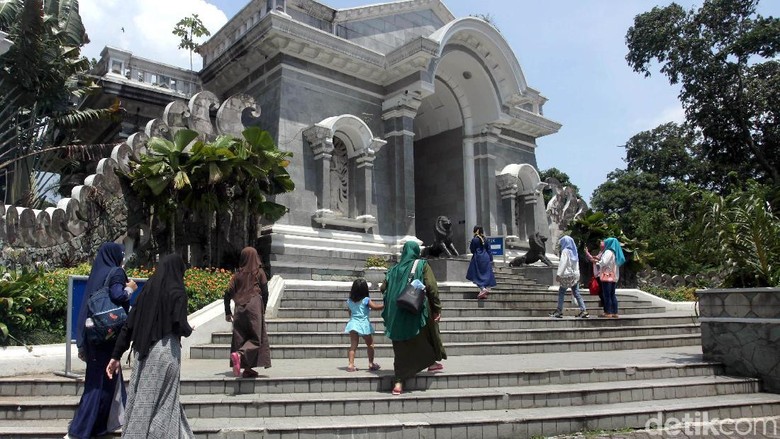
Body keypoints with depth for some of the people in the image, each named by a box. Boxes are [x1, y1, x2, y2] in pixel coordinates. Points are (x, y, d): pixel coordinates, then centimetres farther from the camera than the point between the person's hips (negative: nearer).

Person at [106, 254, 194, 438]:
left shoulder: (147, 289, 8)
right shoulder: (177, 292, -8)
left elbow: (128, 325, 7)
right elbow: (180, 326, -17)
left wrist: (116, 356, 9)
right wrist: (189, 330, 6)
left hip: (143, 353, 6)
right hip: (165, 352, -6)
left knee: (142, 399, 14)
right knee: (162, 401, 5)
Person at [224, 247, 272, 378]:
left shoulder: (238, 274, 11)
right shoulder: (259, 272, 3)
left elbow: (228, 293, 6)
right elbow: (265, 292, -1)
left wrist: (228, 312, 13)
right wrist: (263, 310, 14)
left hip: (240, 308, 4)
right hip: (254, 306, -4)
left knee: (241, 337, 9)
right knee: (256, 338, 0)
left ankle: (247, 368, 7)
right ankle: (239, 354, -25)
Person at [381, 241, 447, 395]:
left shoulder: (394, 269, 9)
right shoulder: (422, 265, -1)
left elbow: (383, 288, 9)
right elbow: (432, 287, -10)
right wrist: (437, 308, -6)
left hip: (397, 314, 3)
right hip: (419, 312, -3)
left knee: (402, 348, 8)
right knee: (429, 333, 25)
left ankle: (399, 382, 1)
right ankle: (432, 362, 40)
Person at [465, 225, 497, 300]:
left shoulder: (474, 239, -10)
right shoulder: (485, 239, 6)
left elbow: (472, 250, -5)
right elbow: (488, 250, 9)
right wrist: (491, 259, 14)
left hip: (478, 258, -5)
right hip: (486, 258, 5)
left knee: (477, 275, 2)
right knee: (486, 275, 10)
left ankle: (483, 289, -14)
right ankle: (487, 289, 11)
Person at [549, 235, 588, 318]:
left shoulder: (565, 251, -8)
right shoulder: (574, 251, 14)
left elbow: (563, 263, -16)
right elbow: (577, 264, 16)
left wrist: (559, 274, -17)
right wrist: (577, 273, 18)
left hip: (567, 275, -7)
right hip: (575, 275, 7)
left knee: (561, 293, 0)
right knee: (576, 294, 6)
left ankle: (559, 311, 0)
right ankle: (583, 310, -1)